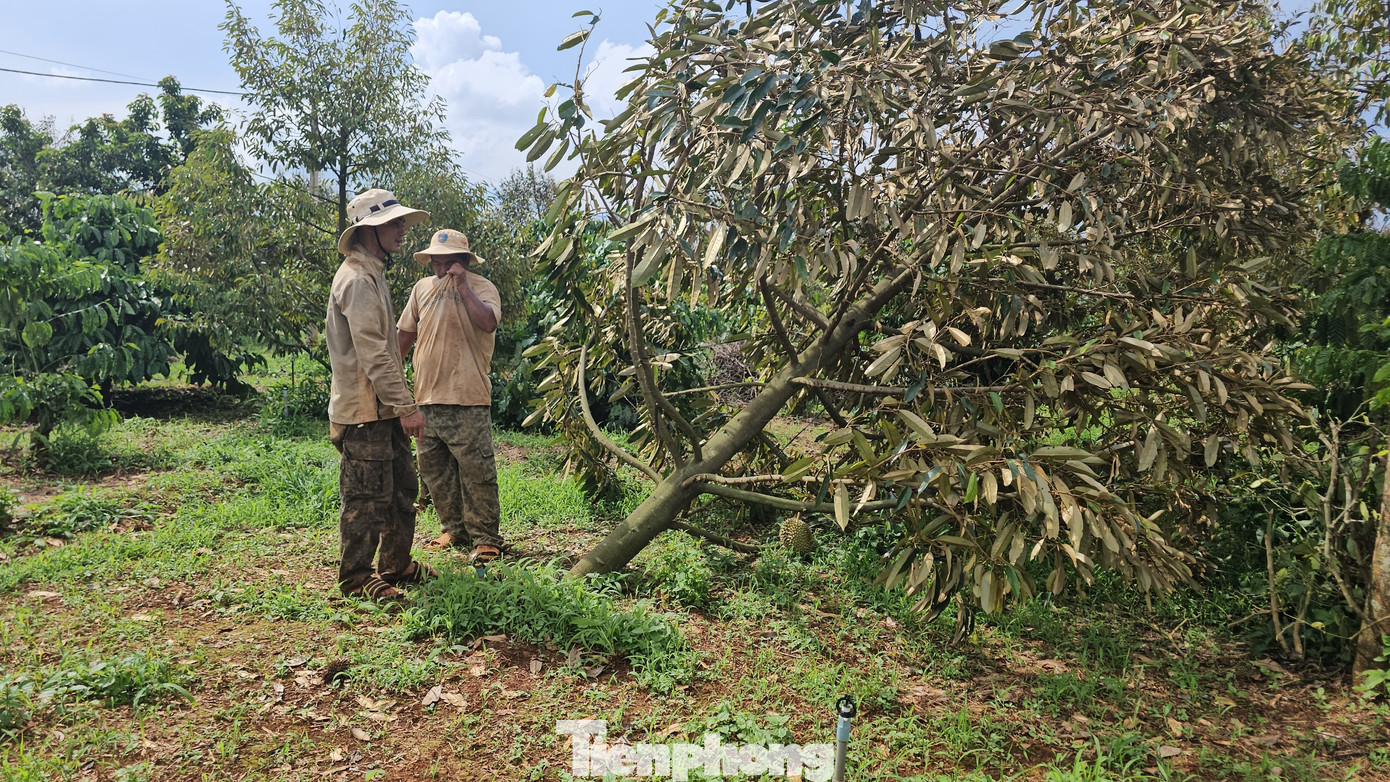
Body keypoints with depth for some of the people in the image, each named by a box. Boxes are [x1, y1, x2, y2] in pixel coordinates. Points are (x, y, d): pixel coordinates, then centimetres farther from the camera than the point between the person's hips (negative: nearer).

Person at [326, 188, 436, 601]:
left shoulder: (373, 274, 18)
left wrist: (400, 403, 22)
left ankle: (397, 565, 29)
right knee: (368, 498, -1)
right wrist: (405, 405, -22)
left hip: (384, 410, 10)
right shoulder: (357, 279, -16)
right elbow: (372, 353, -22)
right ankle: (355, 578, 11)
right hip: (365, 411, -10)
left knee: (401, 489, 17)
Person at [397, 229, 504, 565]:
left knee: (476, 470, -5)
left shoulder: (482, 287, -3)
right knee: (434, 470, 12)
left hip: (467, 398, -6)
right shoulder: (423, 288, 14)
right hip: (427, 397, 7)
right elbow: (404, 333, 21)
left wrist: (462, 285, -16)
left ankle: (486, 538, 4)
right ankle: (455, 530, 24)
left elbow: (488, 323, -22)